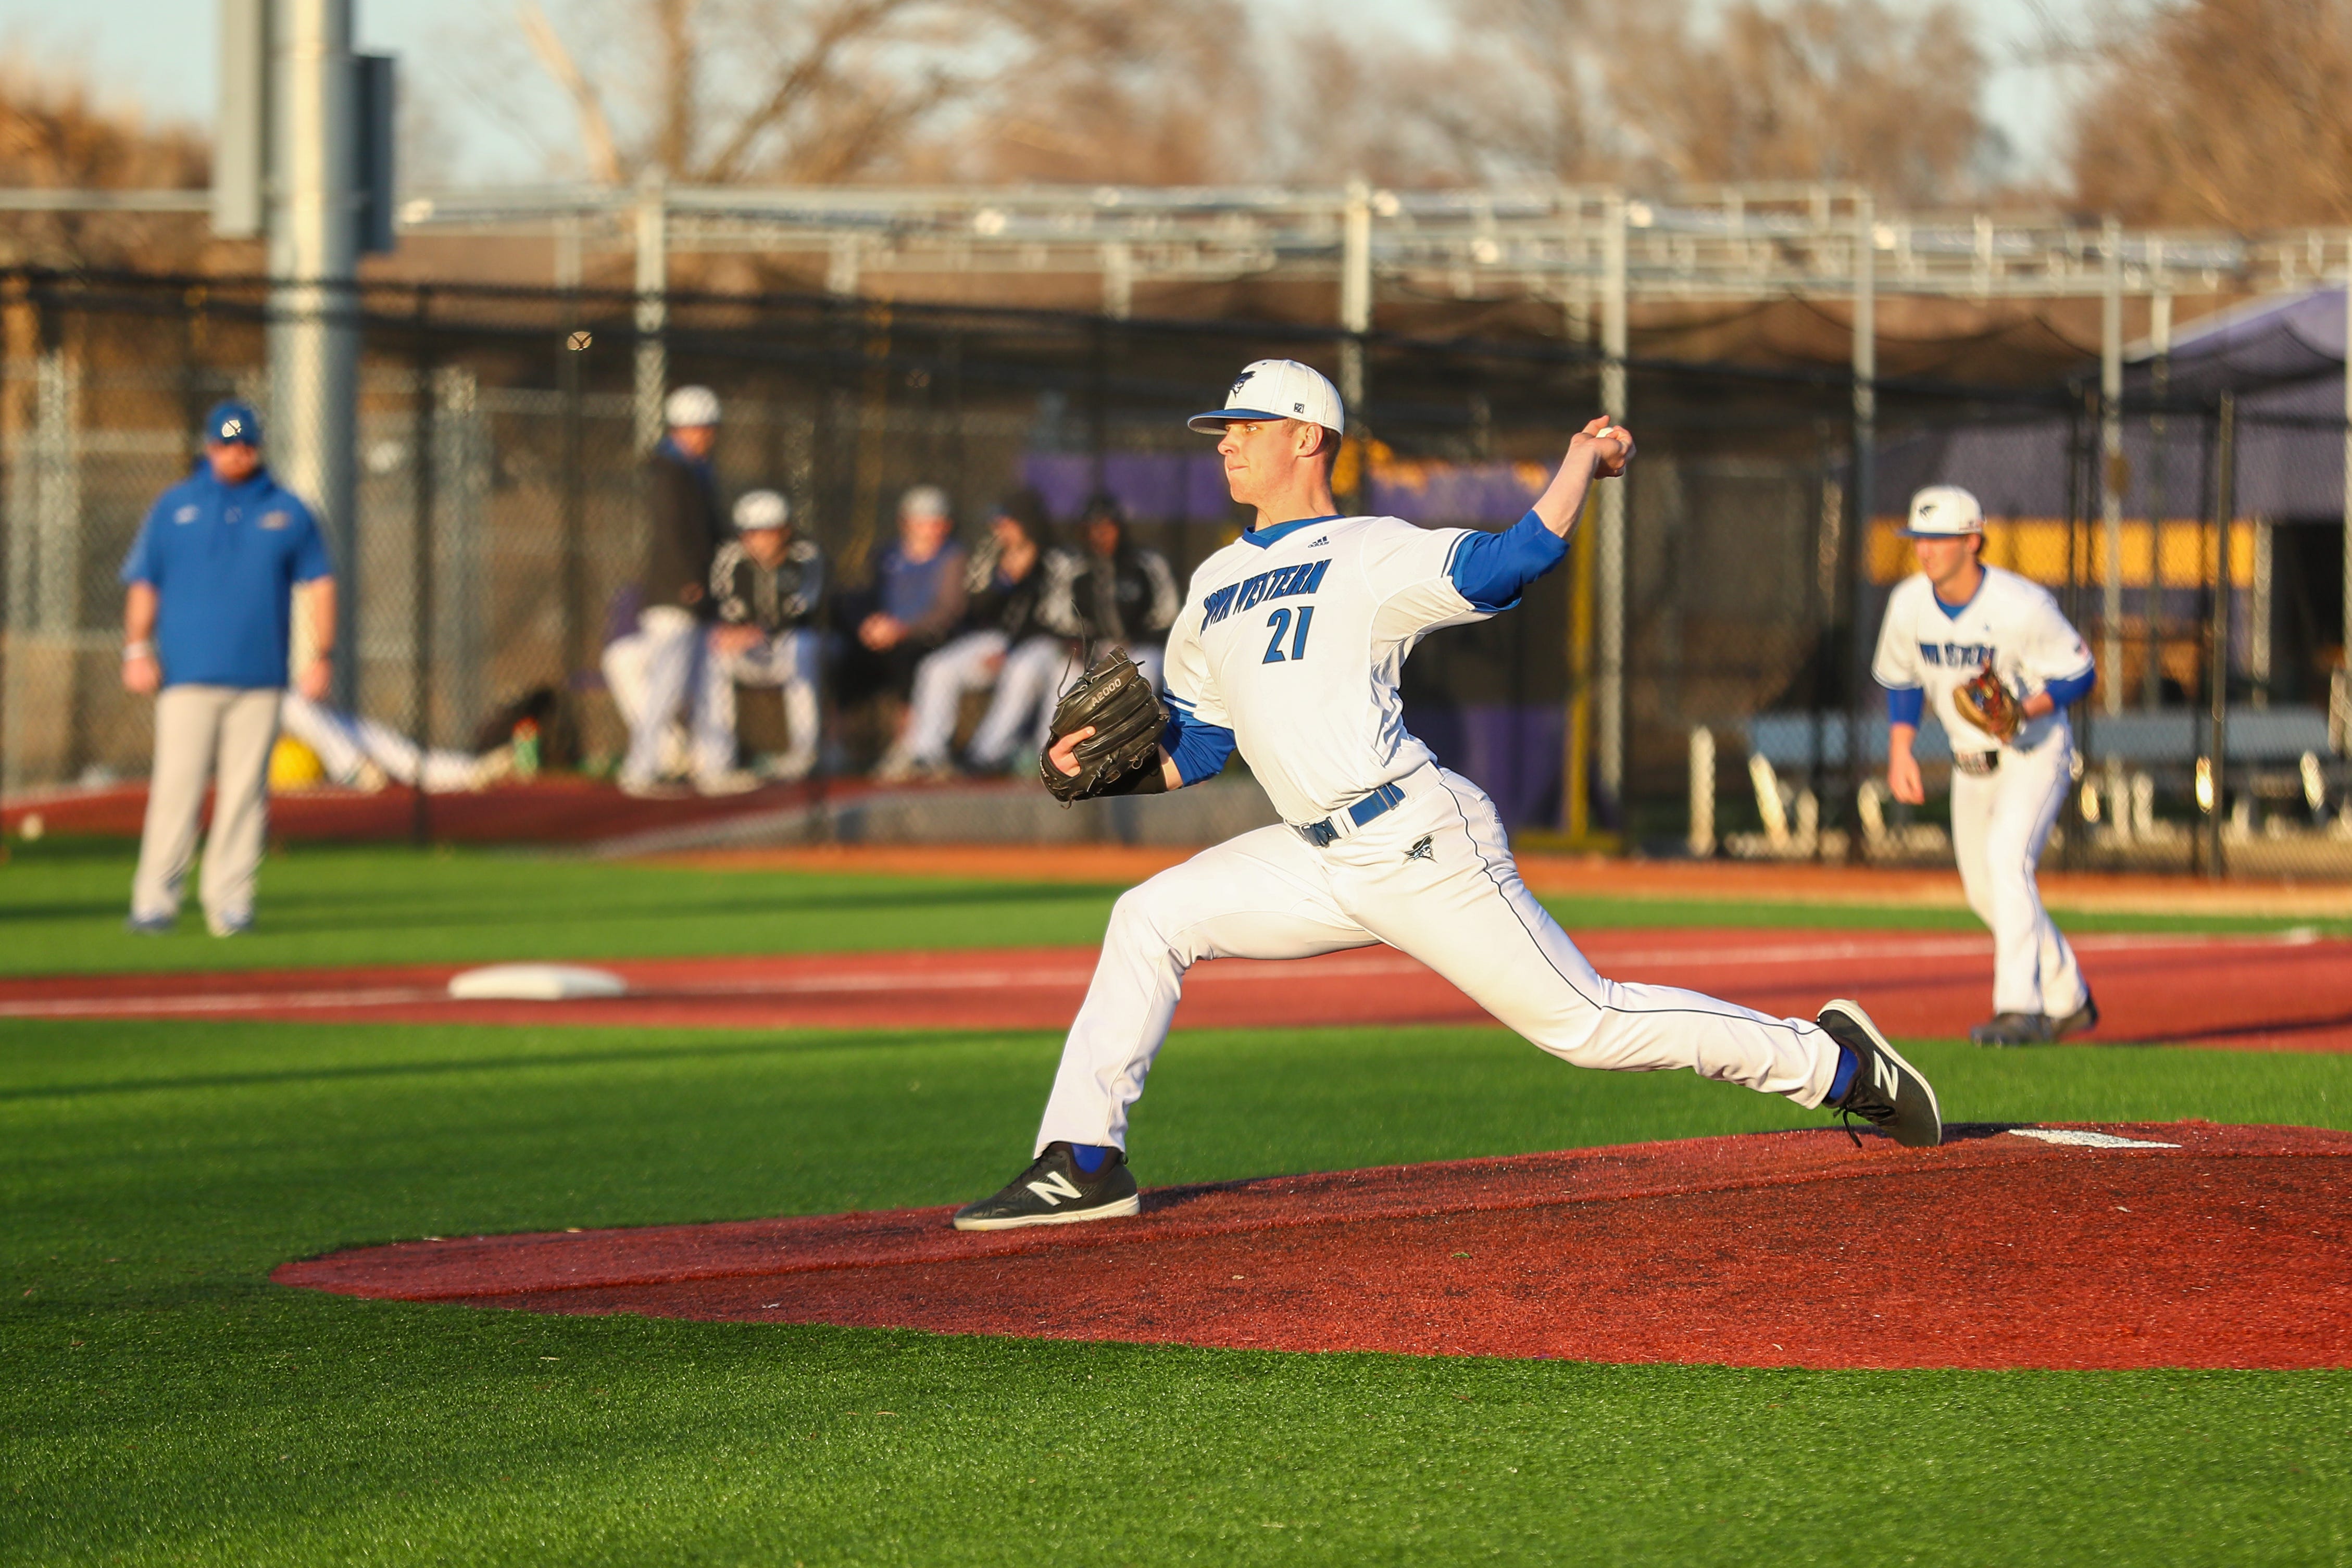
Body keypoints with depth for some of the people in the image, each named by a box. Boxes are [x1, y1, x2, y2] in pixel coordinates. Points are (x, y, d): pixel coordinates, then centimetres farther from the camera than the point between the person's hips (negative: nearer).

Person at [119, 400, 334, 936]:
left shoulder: (287, 511, 11)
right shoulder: (174, 508, 10)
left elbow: (318, 584, 12)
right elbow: (143, 583, 9)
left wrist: (321, 656, 3)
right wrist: (137, 650, -3)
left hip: (259, 679, 1)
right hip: (187, 675, -1)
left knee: (245, 790, -2)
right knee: (177, 786, -9)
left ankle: (230, 900, 2)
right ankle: (154, 900, -7)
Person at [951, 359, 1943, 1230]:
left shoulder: (1370, 554, -3)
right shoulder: (1214, 589, 18)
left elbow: (1514, 560, -16)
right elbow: (1195, 750, 19)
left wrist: (1583, 463, -22)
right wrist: (1108, 767, 3)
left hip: (1421, 846, -7)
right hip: (1322, 863, 7)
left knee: (1585, 1022, -6)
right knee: (1151, 920, -3)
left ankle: (1832, 1060, 8)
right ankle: (1083, 1166, -2)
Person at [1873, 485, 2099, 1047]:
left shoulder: (2023, 607, -26)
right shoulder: (1909, 604, -10)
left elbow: (2079, 674, -17)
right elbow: (1901, 680, 7)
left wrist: (2025, 711, -33)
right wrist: (1900, 752, -4)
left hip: (2035, 753, -7)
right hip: (1971, 764, 7)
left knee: (2007, 856, -27)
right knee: (1985, 893, 12)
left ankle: (2020, 1011, -31)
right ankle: (2068, 1000, 32)